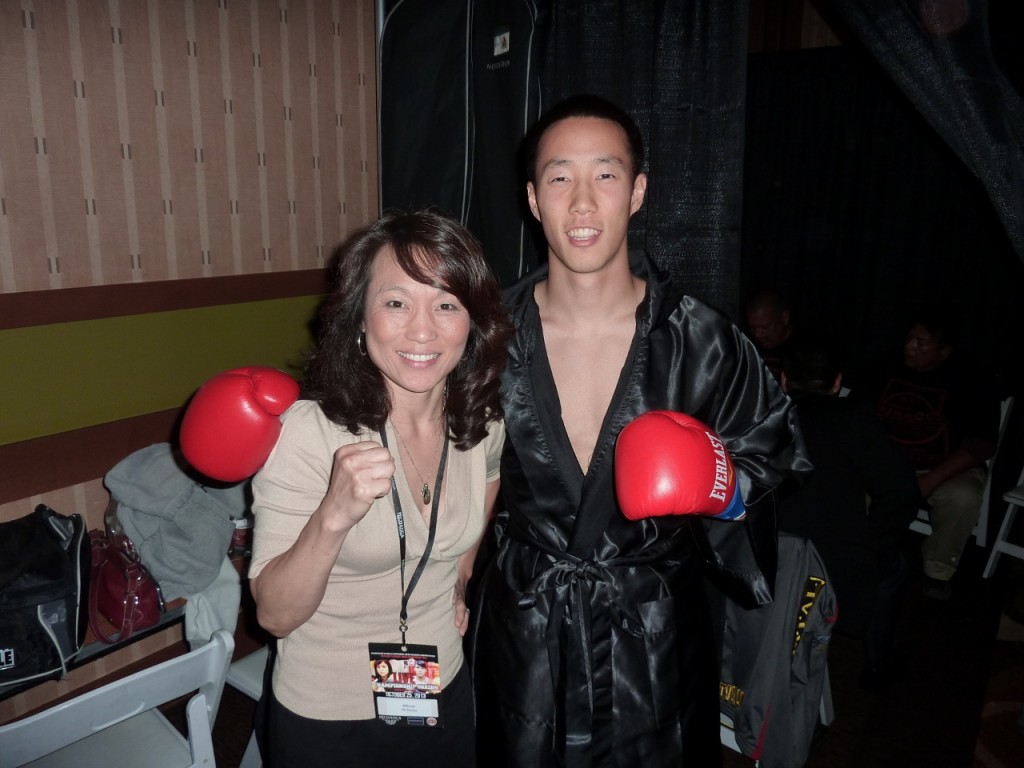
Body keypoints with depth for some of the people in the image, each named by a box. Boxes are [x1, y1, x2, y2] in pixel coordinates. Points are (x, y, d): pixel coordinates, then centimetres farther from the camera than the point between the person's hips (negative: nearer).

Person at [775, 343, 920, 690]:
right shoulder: (852, 417, -8)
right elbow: (902, 491, -11)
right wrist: (866, 544, 5)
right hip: (832, 574, -3)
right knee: (891, 564, 29)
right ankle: (878, 666, 43)